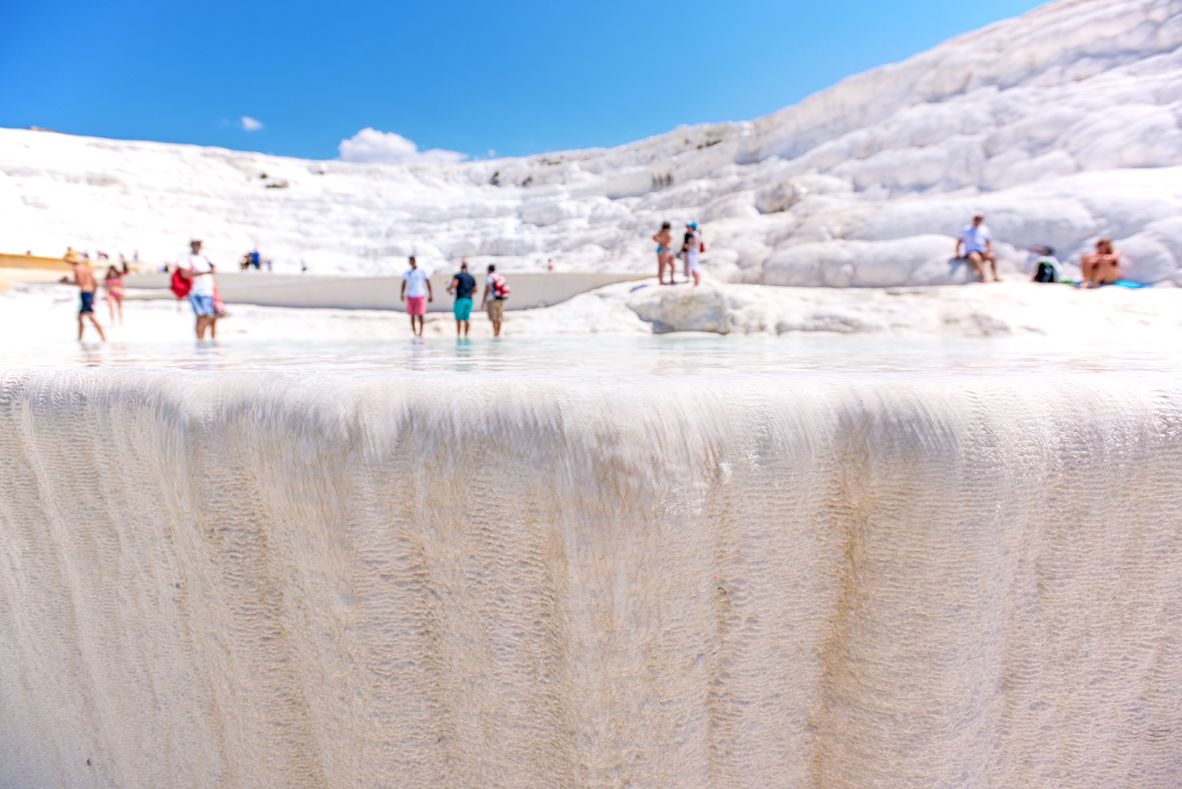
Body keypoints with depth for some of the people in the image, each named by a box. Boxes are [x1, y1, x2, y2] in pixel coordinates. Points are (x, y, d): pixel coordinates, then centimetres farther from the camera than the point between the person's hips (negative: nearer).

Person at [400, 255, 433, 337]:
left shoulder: (422, 272, -1)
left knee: (420, 315, -7)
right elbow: (404, 284, 13)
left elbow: (428, 283, 0)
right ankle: (414, 334, 12)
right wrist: (402, 294, 4)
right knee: (412, 316, 5)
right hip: (410, 296, 3)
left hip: (420, 296, -3)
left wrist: (431, 295, -5)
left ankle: (420, 334, -1)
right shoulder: (407, 272, 8)